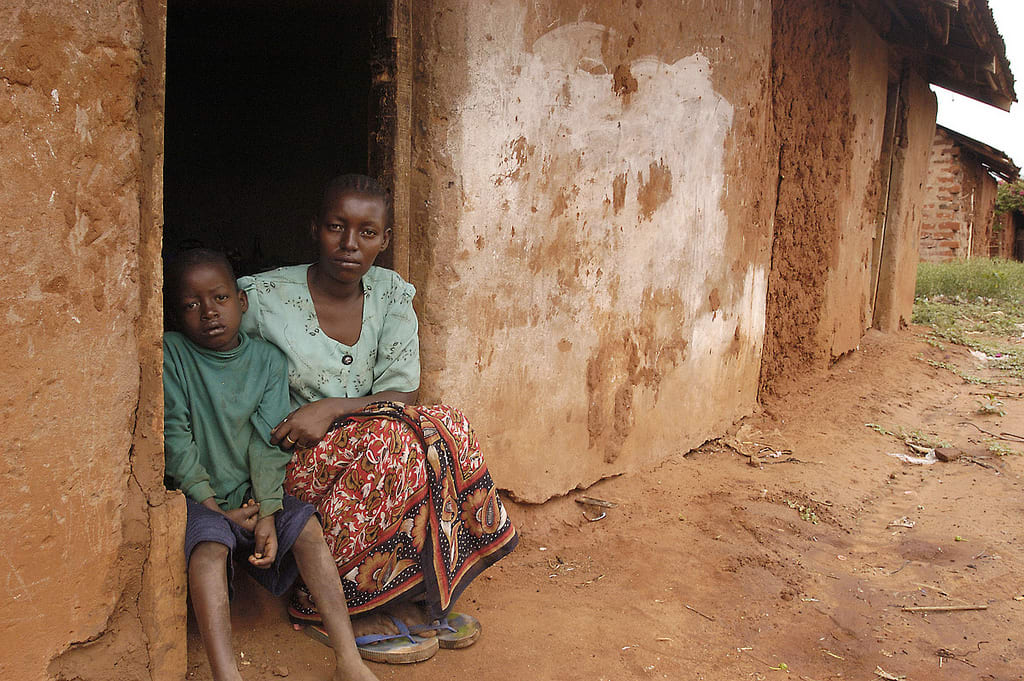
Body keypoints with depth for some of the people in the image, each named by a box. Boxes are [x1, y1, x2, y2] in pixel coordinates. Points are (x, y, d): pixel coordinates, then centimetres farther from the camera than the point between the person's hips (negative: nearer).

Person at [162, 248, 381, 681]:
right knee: (210, 545, -31)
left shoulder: (267, 360, 0)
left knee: (307, 527, -19)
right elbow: (175, 439, -10)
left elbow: (268, 442, -4)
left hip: (254, 495, 3)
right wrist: (216, 509, -12)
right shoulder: (170, 354, -7)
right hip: (197, 497, -2)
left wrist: (268, 514, -15)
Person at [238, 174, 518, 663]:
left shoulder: (392, 295, 1)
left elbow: (402, 394, -3)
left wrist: (331, 408, -20)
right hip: (288, 462, -4)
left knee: (447, 429, -23)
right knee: (393, 436, -31)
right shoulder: (262, 297, -11)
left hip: (370, 445, 5)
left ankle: (403, 597, -14)